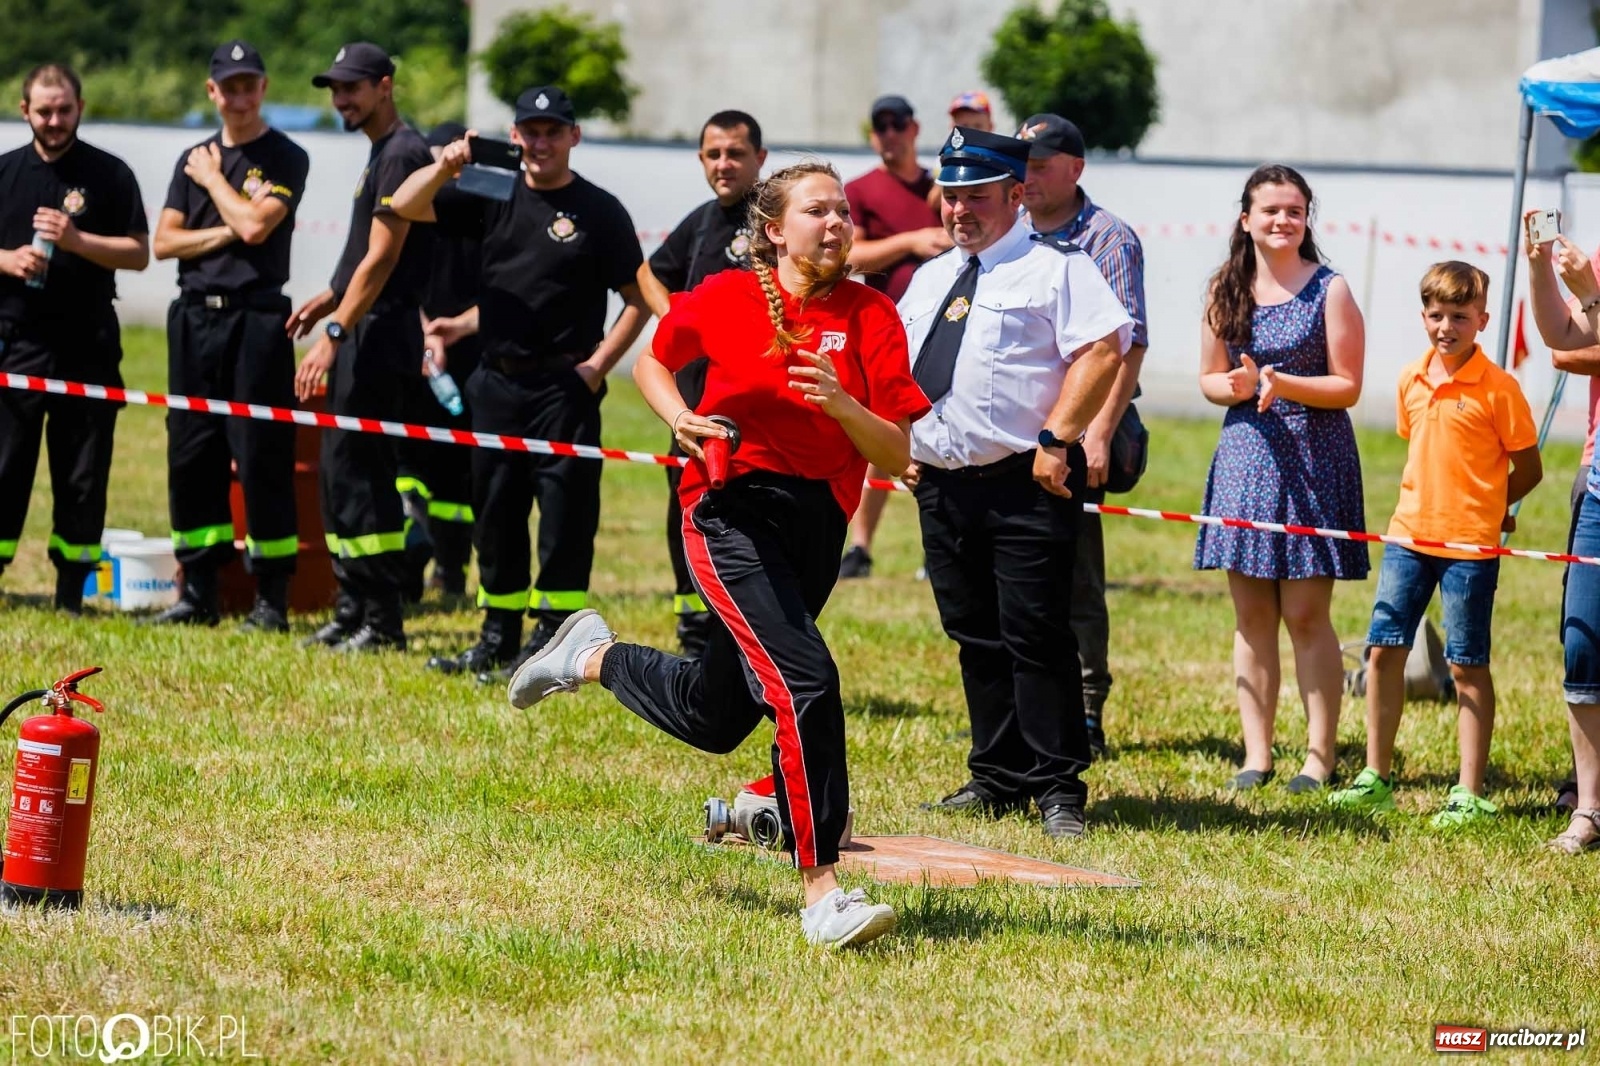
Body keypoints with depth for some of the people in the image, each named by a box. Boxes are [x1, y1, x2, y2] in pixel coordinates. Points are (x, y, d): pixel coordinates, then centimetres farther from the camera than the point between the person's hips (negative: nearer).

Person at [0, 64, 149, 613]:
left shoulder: (111, 175, 4)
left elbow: (139, 253, 0)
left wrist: (77, 241, -14)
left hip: (87, 343, -1)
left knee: (83, 474, 1)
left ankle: (72, 591, 7)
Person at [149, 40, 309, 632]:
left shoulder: (286, 158, -1)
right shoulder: (194, 158, 15)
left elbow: (255, 225, -15)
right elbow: (164, 242, 8)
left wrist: (213, 179, -1)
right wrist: (224, 233, -6)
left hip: (256, 319, -6)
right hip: (194, 317, 6)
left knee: (262, 458, -7)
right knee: (191, 455, 6)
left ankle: (272, 598, -3)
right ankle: (199, 591, 13)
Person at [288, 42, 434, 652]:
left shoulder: (402, 154, -14)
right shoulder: (381, 153, 17)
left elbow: (382, 258, -20)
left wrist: (335, 333, -23)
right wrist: (331, 299, 21)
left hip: (382, 330, -11)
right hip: (364, 332, 11)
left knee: (359, 473, -10)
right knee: (339, 471, 12)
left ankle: (383, 623, -7)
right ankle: (354, 609, 18)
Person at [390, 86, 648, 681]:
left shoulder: (599, 211, -2)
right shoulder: (494, 196, 9)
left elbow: (638, 301, -2)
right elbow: (406, 206, 5)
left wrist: (595, 367, -9)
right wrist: (445, 168, -14)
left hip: (564, 387, -5)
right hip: (497, 381, 5)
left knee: (565, 515, -5)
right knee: (494, 512, 11)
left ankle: (551, 641, 0)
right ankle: (498, 640, 20)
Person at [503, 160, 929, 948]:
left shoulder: (870, 315, -1)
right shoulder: (727, 297, -3)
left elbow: (899, 455, -5)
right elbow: (653, 362, 17)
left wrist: (841, 404, -23)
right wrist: (681, 418, -3)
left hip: (817, 526, 4)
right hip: (732, 512, -4)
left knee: (715, 718, 17)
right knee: (804, 683, -24)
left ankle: (595, 658, 46)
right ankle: (820, 891, -21)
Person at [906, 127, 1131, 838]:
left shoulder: (1054, 267, -4)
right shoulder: (928, 280, 20)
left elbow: (1103, 350, -15)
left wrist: (1055, 442, -19)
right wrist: (902, 446, 14)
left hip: (1026, 485, -7)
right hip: (941, 485, 7)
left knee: (1035, 638, -8)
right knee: (975, 639, 11)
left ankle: (1058, 788, -4)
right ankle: (995, 779, 19)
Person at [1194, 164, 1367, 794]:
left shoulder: (1329, 291, -4)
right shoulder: (1226, 291, 8)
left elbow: (1348, 387, -5)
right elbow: (1209, 380, 13)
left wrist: (1284, 383, -20)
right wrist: (1237, 386, -10)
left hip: (1314, 459, -4)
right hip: (1246, 454, 4)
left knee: (1305, 615, -5)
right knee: (1252, 617, 6)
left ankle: (1320, 757, 2)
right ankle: (1256, 754, 11)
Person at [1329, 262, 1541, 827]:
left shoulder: (1497, 388, -10)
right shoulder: (1411, 380, 7)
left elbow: (1528, 469, -4)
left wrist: (1483, 507, 4)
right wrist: (1429, 503, 11)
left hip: (1469, 546, -5)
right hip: (1409, 535, 5)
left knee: (1468, 665, 1)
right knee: (1383, 649, 5)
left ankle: (1469, 794, 6)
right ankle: (1375, 779, 16)